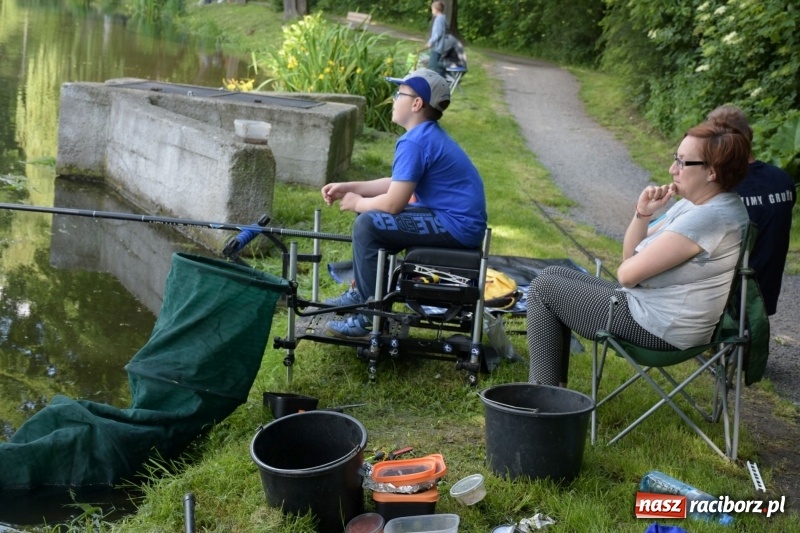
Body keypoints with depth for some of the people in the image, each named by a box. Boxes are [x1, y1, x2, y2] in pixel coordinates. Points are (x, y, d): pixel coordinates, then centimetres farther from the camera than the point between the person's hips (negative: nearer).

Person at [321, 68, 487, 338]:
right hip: (457, 218, 11)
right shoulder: (428, 134, 13)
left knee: (367, 225, -17)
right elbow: (396, 184, 19)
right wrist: (349, 187, 12)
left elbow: (393, 203, -21)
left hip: (456, 227, -11)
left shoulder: (414, 142, -19)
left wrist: (357, 202, -3)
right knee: (372, 212, 18)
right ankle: (362, 293, 25)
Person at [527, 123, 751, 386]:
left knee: (543, 287, -2)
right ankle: (554, 386, 16)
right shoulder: (694, 205, 6)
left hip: (659, 329, -10)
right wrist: (642, 214, -9)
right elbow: (630, 256, 8)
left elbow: (627, 273, -22)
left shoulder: (709, 218, -25)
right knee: (553, 275, 15)